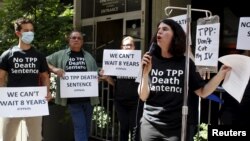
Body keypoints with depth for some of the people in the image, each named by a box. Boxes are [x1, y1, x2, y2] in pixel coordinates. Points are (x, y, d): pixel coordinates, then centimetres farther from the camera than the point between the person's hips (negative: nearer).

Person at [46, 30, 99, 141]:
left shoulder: (88, 57, 13)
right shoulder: (61, 55, 6)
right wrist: (54, 69, -11)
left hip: (88, 98, 3)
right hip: (73, 98, -3)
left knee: (86, 126, 12)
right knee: (80, 126, -8)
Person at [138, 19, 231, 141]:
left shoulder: (185, 63, 0)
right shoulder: (150, 60, -1)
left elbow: (203, 92, -1)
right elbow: (143, 97, -3)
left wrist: (221, 74, -12)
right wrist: (145, 72, -17)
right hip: (150, 126, 1)